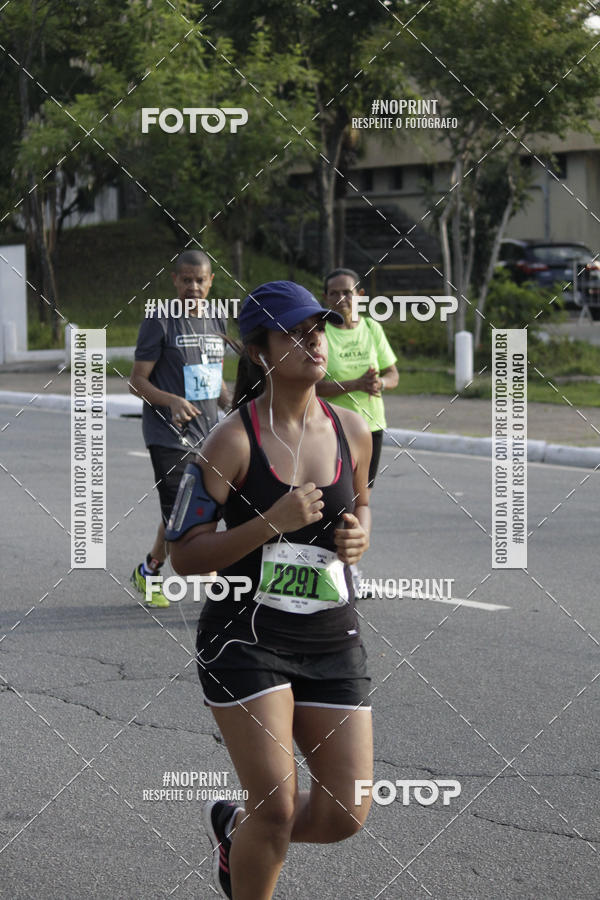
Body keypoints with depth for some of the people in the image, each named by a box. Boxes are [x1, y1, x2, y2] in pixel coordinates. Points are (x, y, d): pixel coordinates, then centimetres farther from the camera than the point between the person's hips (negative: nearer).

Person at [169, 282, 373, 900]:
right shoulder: (233, 442, -12)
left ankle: (233, 827, 32)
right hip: (245, 639, -5)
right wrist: (272, 523, -23)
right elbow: (185, 557, -12)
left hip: (332, 640, 5)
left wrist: (360, 533, 1)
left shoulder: (351, 430, 3)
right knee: (277, 808, -11)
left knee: (345, 816, 2)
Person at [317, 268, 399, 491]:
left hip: (371, 424, 5)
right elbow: (313, 385, -15)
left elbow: (393, 375, 10)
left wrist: (381, 383, -14)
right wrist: (357, 384, -26)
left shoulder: (372, 328, 7)